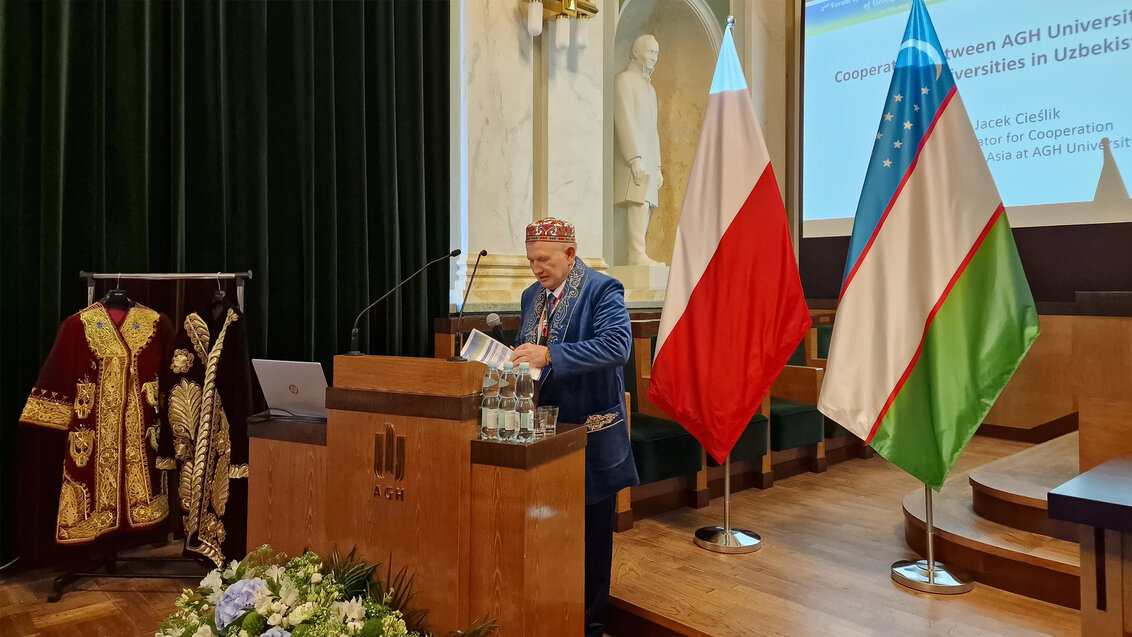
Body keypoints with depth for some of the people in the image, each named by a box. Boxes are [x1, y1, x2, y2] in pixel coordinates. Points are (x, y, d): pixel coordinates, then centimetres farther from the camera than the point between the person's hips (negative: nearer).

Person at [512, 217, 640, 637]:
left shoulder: (602, 290, -12)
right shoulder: (532, 296, 11)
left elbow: (617, 345, -27)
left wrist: (550, 355, -34)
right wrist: (515, 358, -2)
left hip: (591, 433, -6)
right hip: (546, 428, 6)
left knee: (591, 531, 7)